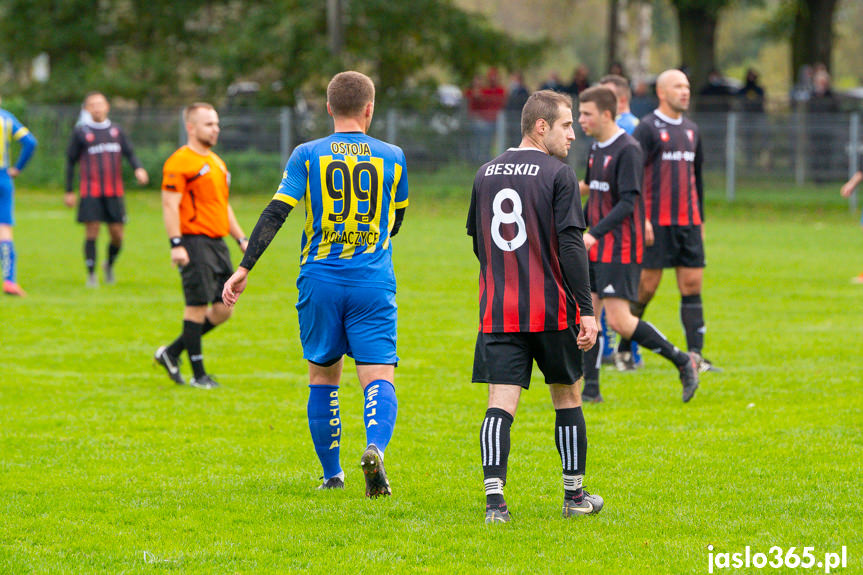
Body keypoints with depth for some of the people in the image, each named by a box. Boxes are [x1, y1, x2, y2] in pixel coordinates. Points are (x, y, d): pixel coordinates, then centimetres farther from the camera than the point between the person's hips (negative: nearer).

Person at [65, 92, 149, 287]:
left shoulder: (116, 130, 12)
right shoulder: (80, 132, 4)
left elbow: (130, 153, 12)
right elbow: (71, 161, 8)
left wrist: (138, 168, -10)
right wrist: (69, 191, 6)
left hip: (114, 192, 3)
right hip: (90, 191, -3)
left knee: (117, 234, 1)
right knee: (92, 232, -8)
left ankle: (110, 264, 29)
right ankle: (91, 274, 2)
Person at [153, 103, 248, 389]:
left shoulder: (216, 162, 20)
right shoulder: (180, 162, -8)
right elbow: (170, 205, -14)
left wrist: (241, 238, 22)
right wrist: (176, 245, -22)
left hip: (217, 242, 9)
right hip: (195, 243, -9)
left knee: (223, 309, 6)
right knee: (197, 307, -6)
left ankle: (171, 353, 19)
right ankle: (198, 374, 1)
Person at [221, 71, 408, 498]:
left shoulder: (307, 155, 1)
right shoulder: (392, 157, 5)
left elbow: (275, 213, -7)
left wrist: (245, 268, -5)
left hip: (320, 282, 1)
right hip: (373, 285, -1)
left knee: (323, 377, 15)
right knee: (378, 377, -5)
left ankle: (331, 474, 21)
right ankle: (375, 448, -34)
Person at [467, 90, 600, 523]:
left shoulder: (486, 174, 10)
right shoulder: (558, 175, -7)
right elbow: (571, 245, -13)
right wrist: (586, 309, -11)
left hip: (498, 310, 3)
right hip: (552, 309, -3)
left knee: (501, 403, -4)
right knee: (567, 396, 14)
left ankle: (495, 498, -18)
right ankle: (574, 495, 21)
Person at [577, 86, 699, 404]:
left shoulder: (627, 150, -14)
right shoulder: (596, 148, 13)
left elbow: (627, 202, -20)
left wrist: (594, 234, -27)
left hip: (621, 248, -8)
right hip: (596, 248, 9)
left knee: (619, 321, -12)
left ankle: (682, 361, 3)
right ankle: (590, 389, 5)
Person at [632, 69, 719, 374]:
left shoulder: (691, 130, 16)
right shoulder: (647, 128, -5)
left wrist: (700, 218, 21)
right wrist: (641, 218, -17)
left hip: (688, 222, 6)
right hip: (656, 222, -6)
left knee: (692, 285, -1)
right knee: (647, 286, -3)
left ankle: (695, 355, -3)